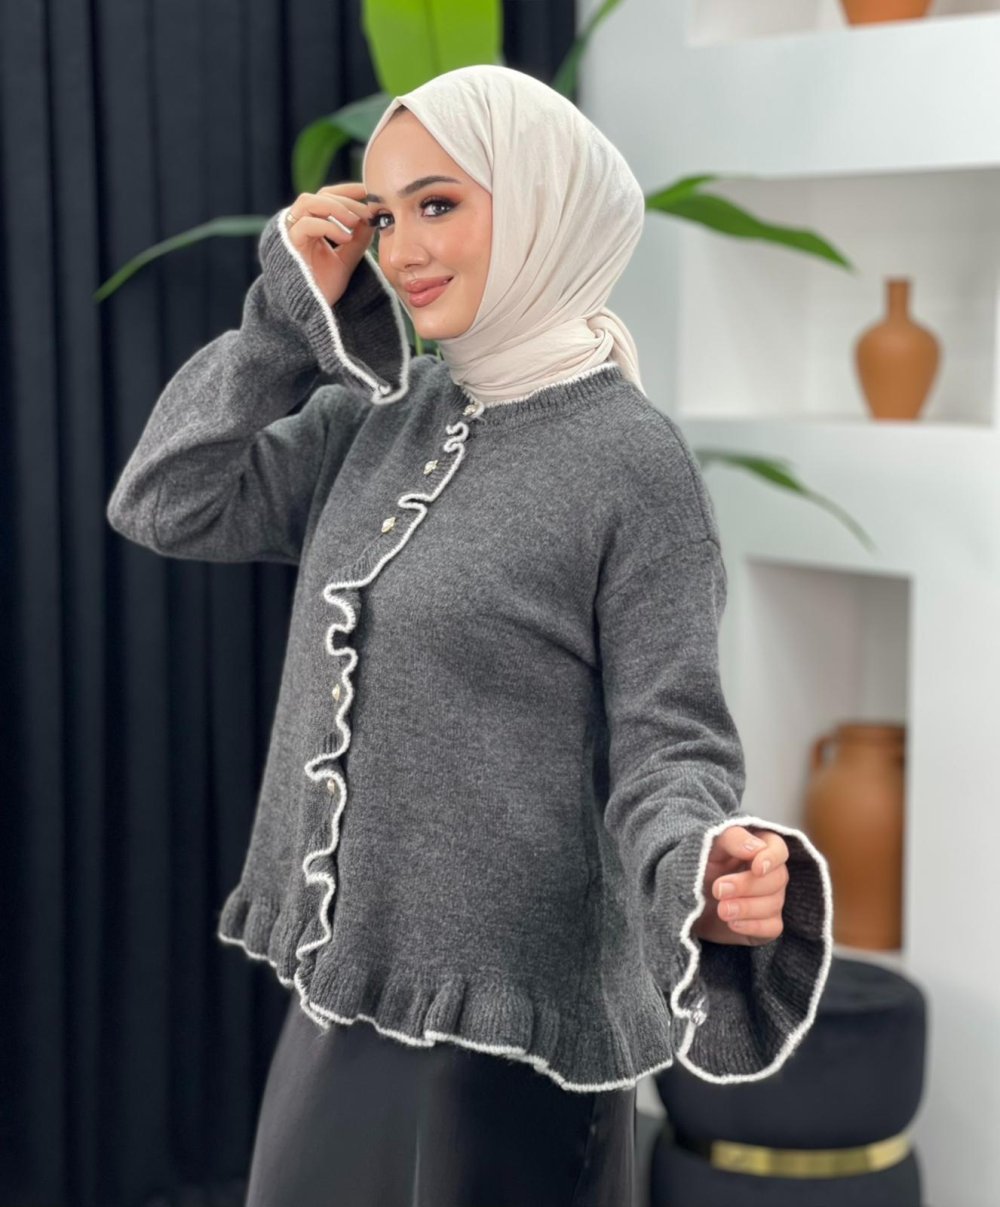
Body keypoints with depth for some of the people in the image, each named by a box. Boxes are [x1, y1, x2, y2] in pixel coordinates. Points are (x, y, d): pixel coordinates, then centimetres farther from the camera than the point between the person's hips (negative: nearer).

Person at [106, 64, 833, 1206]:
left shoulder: (632, 458, -13)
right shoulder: (370, 421, 6)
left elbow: (666, 746, -13)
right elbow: (166, 505, 2)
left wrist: (702, 865, -34)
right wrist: (287, 308, -3)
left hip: (506, 1023, -6)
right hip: (344, 986, 6)